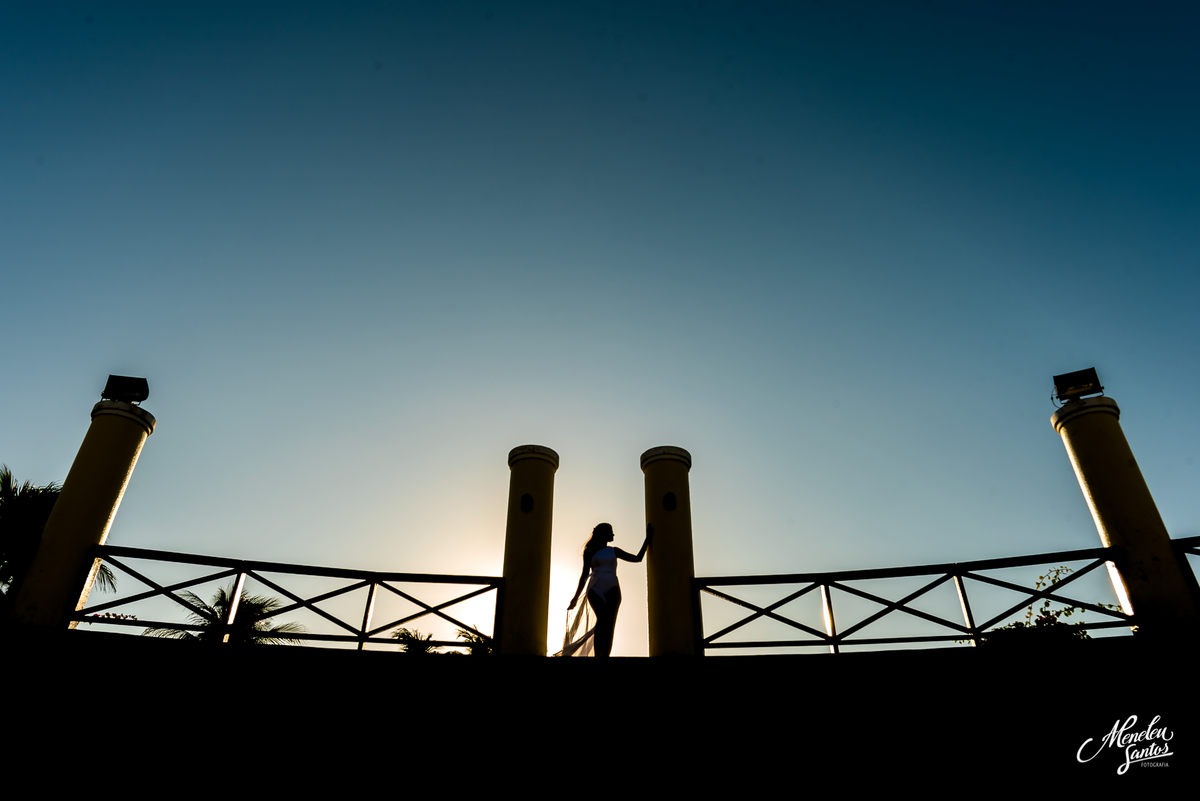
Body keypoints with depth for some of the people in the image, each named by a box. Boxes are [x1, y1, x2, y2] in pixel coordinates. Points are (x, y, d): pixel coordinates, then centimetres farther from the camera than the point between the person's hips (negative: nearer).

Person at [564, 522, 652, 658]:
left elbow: (638, 558, 20)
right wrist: (576, 596, 5)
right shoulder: (590, 551, 12)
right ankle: (597, 655, -34)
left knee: (609, 627, -11)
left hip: (612, 590, 3)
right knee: (602, 619, -28)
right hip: (596, 590, -3)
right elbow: (585, 574, 11)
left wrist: (648, 538, 21)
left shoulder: (614, 551, 19)